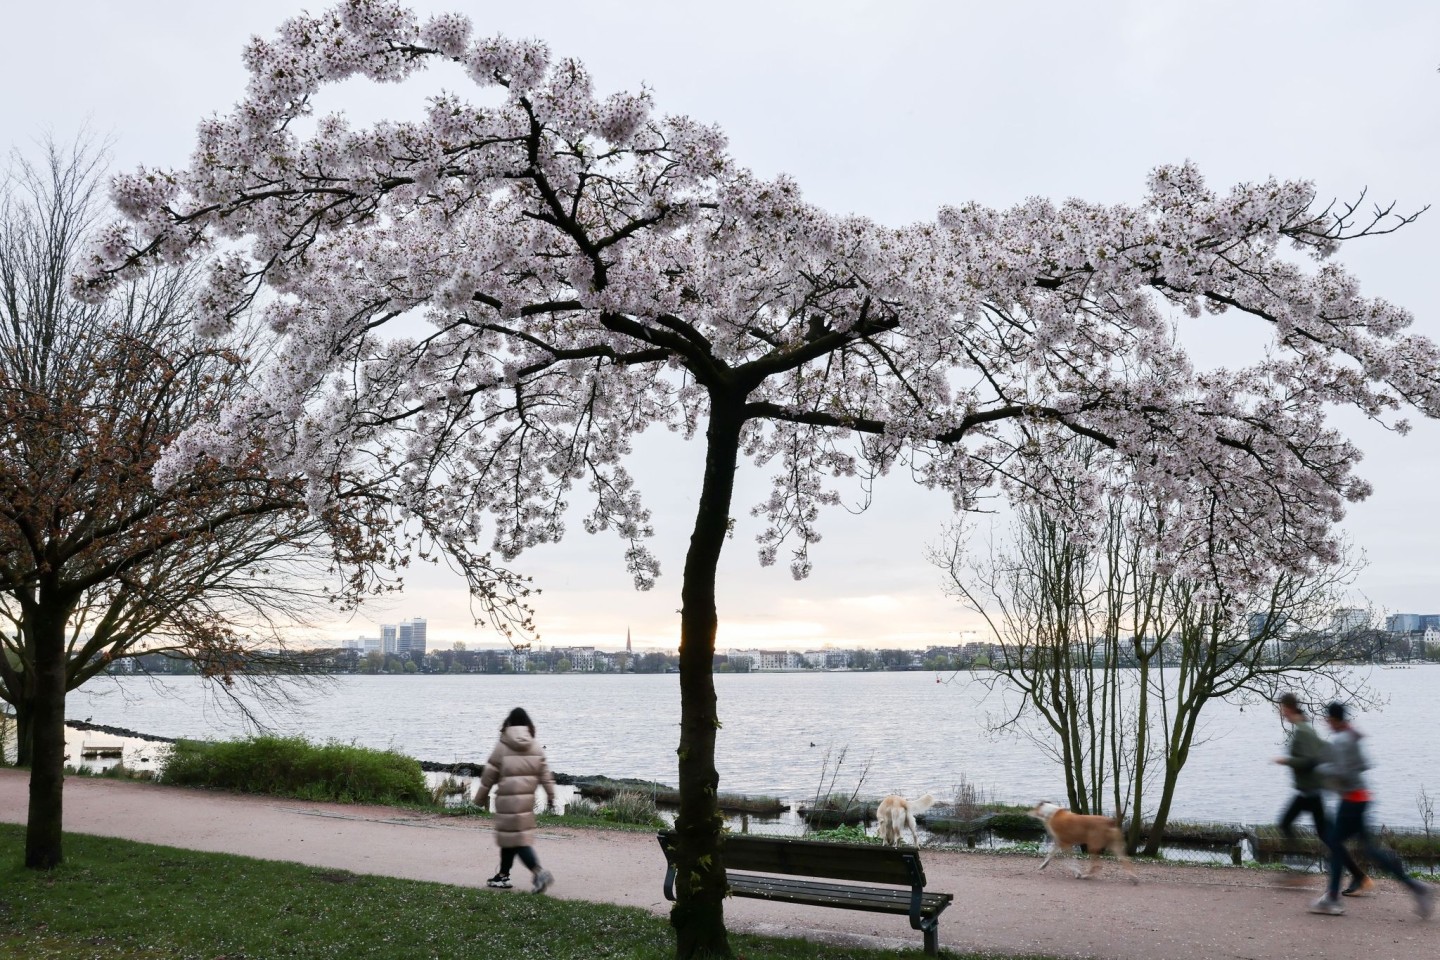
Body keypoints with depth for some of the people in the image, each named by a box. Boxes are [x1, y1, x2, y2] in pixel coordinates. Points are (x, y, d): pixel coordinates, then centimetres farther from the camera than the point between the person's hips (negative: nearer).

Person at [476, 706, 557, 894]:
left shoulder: (502, 747, -6)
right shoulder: (536, 748, 5)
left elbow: (489, 775, -1)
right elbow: (545, 774, 5)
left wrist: (480, 797, 10)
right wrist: (551, 796, 11)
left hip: (507, 799, -5)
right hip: (527, 799, 5)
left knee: (517, 839, -4)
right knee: (510, 837, 18)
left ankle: (538, 872, -17)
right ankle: (503, 876, 26)